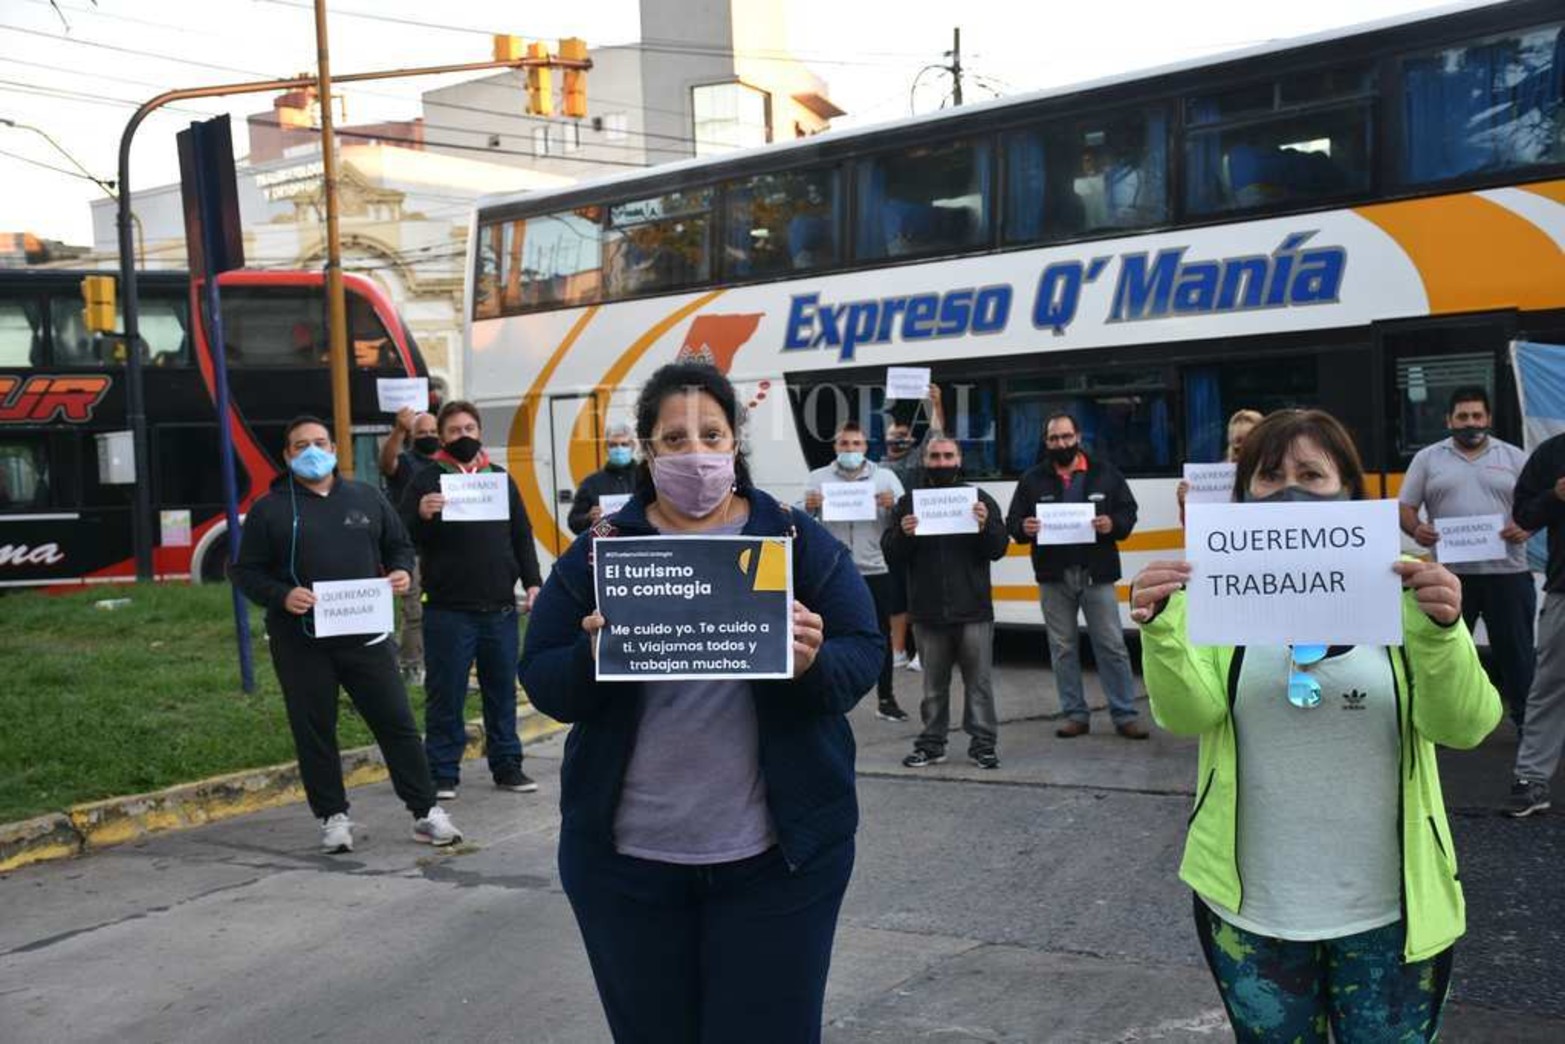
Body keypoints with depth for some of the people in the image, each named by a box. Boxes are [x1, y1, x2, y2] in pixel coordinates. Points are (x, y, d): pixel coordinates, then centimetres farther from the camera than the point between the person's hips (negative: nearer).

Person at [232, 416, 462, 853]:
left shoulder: (366, 497, 11)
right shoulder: (268, 510, 3)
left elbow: (399, 545, 18)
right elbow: (246, 572, 3)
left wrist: (400, 572, -4)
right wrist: (281, 595, -15)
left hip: (366, 636, 1)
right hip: (300, 642, -1)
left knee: (396, 722, 2)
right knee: (314, 732, 5)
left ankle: (426, 811, 10)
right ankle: (333, 817, 20)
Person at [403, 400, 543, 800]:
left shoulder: (501, 478, 14)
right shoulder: (426, 480, 2)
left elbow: (522, 536, 18)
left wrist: (532, 582, 7)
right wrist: (421, 515, -24)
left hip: (500, 608, 4)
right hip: (448, 610, -4)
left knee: (502, 689, 10)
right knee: (446, 694, 1)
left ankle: (506, 764, 20)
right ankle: (442, 773, 10)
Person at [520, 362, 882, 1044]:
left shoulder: (799, 540, 1)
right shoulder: (597, 551, 2)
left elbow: (864, 655, -1)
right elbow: (542, 683, 0)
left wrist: (815, 663, -23)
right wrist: (593, 657, -21)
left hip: (777, 853, -1)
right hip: (626, 856, 1)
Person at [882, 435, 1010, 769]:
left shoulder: (980, 500, 6)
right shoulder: (908, 503, 6)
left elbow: (998, 550, 0)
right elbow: (891, 557, 3)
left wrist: (986, 526, -19)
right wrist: (903, 534, -17)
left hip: (973, 611, -1)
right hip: (928, 612, 1)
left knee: (979, 681, 3)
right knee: (933, 684, 10)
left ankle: (982, 743, 12)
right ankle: (932, 744, 19)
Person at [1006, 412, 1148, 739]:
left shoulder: (1105, 473, 5)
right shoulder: (1032, 479, 7)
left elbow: (1129, 511, 7)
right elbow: (1012, 521, 8)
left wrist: (1113, 524, -15)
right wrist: (1024, 528, -15)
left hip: (1097, 574, -1)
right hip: (1054, 577, 2)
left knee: (1111, 645, 0)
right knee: (1062, 647, 7)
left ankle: (1125, 715, 8)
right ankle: (1075, 715, 17)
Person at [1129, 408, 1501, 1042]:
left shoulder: (1402, 584, -3)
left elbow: (1463, 727, -10)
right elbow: (1190, 714, -14)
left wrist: (1441, 631, -27)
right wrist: (1160, 631, -31)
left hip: (1389, 907, 0)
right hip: (1250, 905, 0)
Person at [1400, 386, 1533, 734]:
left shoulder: (1514, 457, 8)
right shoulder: (1428, 459, 7)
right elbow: (1404, 507, 6)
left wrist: (1527, 526, -14)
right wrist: (1415, 529, -15)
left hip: (1507, 572, 0)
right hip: (1451, 574, 0)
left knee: (1516, 649, 4)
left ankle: (1527, 720, 13)